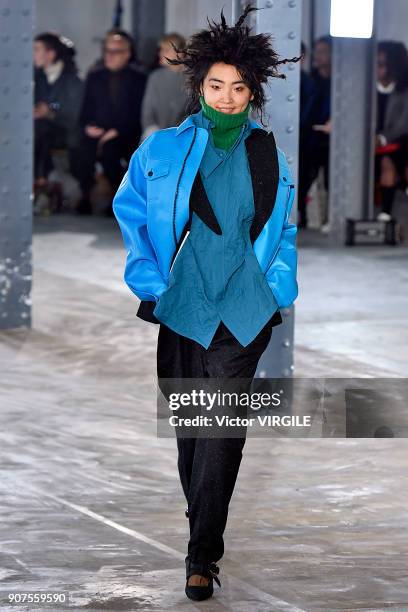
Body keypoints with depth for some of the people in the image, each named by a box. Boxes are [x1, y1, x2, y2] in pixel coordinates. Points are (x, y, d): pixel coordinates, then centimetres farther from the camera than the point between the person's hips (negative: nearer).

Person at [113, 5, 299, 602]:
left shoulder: (269, 158, 9)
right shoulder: (160, 150, 4)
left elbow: (285, 234, 18)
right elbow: (129, 220, 7)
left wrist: (279, 293, 7)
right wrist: (150, 286, -2)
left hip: (244, 314, -1)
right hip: (179, 310, 1)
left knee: (221, 433, -9)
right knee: (188, 428, 8)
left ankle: (201, 554, -8)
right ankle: (206, 537, 25)